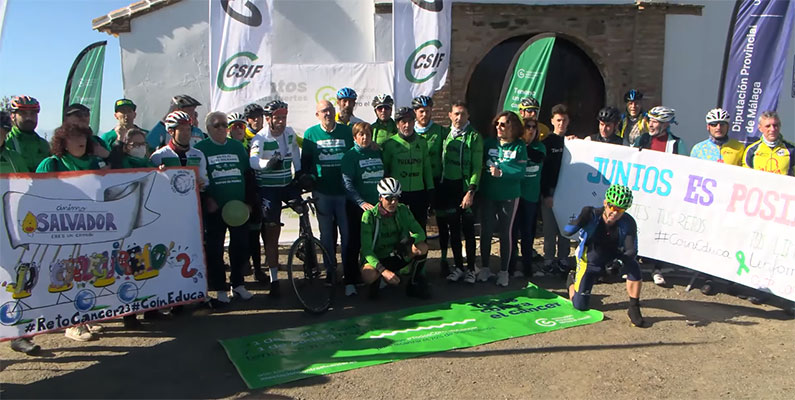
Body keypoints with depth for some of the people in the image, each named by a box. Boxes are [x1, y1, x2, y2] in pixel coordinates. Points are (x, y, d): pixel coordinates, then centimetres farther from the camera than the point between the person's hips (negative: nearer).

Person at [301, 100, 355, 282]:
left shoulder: (346, 131, 4)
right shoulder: (310, 133, 4)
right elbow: (305, 161, 10)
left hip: (344, 190, 0)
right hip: (322, 192, 0)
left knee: (347, 232, 2)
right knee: (327, 233, 8)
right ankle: (330, 271, 20)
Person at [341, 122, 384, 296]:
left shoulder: (378, 153, 9)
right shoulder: (350, 155, -5)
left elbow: (385, 176, 16)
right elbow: (348, 183, -14)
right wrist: (362, 202, -25)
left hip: (378, 204, 4)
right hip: (357, 206, -4)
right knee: (355, 244, -1)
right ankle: (350, 282, 5)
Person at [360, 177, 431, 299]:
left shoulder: (402, 210, -5)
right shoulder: (370, 215, -18)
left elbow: (420, 233, -5)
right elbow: (366, 249, -23)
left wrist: (409, 241, -30)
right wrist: (384, 271, -36)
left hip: (398, 256, 4)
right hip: (378, 260, -4)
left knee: (422, 247, -23)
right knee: (367, 276, -38)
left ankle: (414, 284, -3)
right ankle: (378, 281, 1)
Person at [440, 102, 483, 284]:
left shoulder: (474, 136, -5)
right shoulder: (445, 134, 9)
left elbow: (477, 167, -9)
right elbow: (440, 161, 12)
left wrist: (471, 191, -17)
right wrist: (438, 186, 5)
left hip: (465, 187, -4)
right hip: (447, 187, 4)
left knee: (468, 228, 2)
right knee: (453, 228, 10)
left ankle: (471, 268, 14)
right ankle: (458, 266, 21)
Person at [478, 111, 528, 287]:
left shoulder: (519, 146, -4)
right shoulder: (489, 142, 1)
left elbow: (521, 172, -12)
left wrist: (501, 172, -22)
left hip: (509, 196, -2)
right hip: (488, 195, 2)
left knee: (506, 232, 6)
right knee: (486, 231, 7)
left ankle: (504, 271, 18)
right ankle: (485, 268, 22)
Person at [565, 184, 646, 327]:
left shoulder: (628, 223, -23)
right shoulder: (593, 215, -27)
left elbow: (632, 251, -25)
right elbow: (567, 231, -31)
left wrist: (624, 257, -47)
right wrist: (581, 219, -48)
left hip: (614, 255, 2)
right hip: (590, 260, -1)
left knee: (633, 266, -33)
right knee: (580, 306, -2)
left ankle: (634, 309, -14)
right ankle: (573, 279, 33)